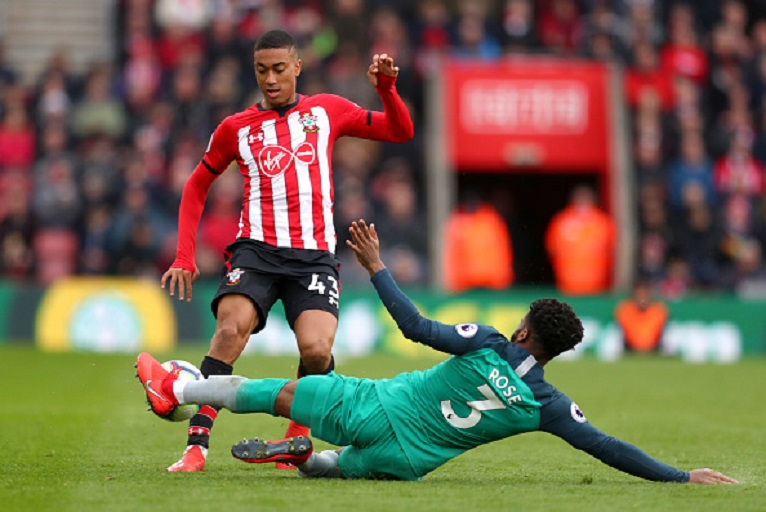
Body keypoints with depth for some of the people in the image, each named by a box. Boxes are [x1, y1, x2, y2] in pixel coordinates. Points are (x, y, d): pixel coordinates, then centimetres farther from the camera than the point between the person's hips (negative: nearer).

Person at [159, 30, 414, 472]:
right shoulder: (236, 129, 11)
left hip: (315, 255, 0)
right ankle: (197, 445, -26)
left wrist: (386, 88, -2)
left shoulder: (327, 111, 12)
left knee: (316, 349, -21)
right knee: (230, 331, -26)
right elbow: (197, 186, 21)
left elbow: (401, 132, 17)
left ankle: (298, 432, 8)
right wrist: (185, 256, 11)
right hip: (256, 249, 0)